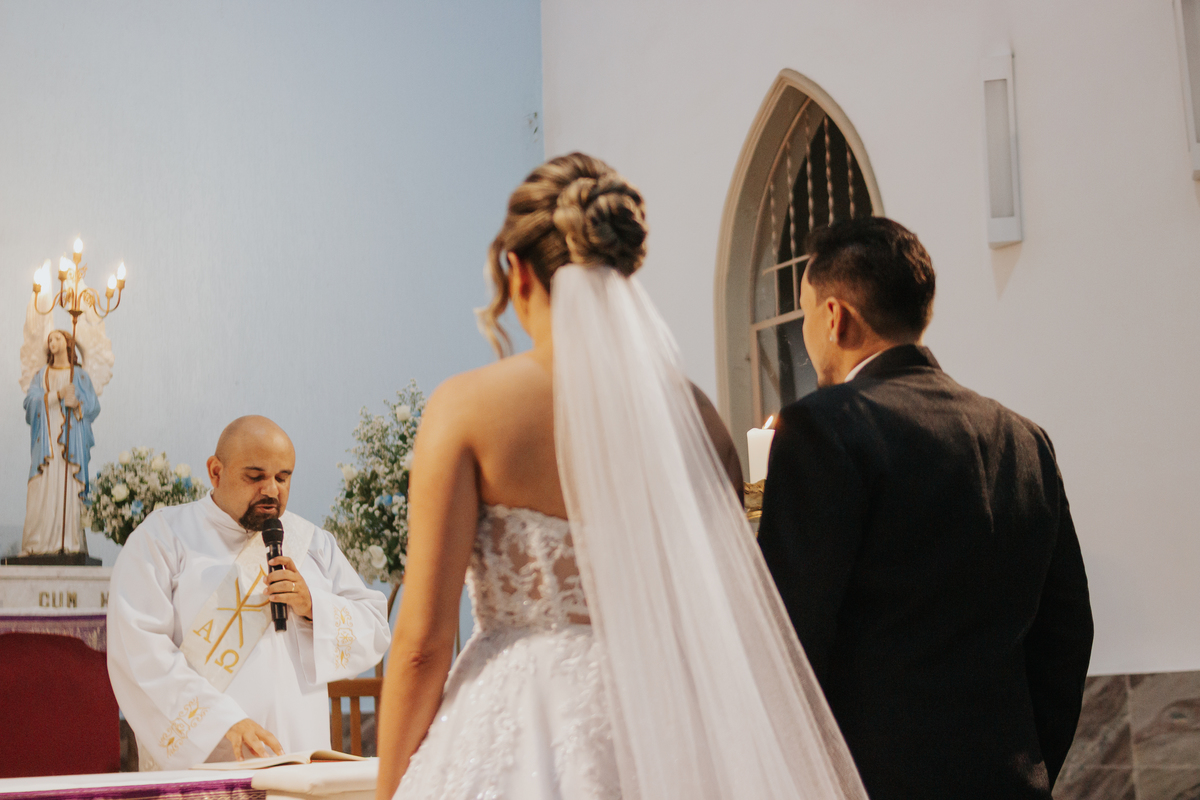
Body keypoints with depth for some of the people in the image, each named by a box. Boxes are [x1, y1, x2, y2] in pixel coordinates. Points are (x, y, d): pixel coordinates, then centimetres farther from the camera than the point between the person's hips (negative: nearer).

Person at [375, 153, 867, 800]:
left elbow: (423, 639, -10)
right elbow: (724, 621, 4)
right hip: (658, 740, 3)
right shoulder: (683, 406, -1)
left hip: (516, 745, -3)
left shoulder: (468, 407, -10)